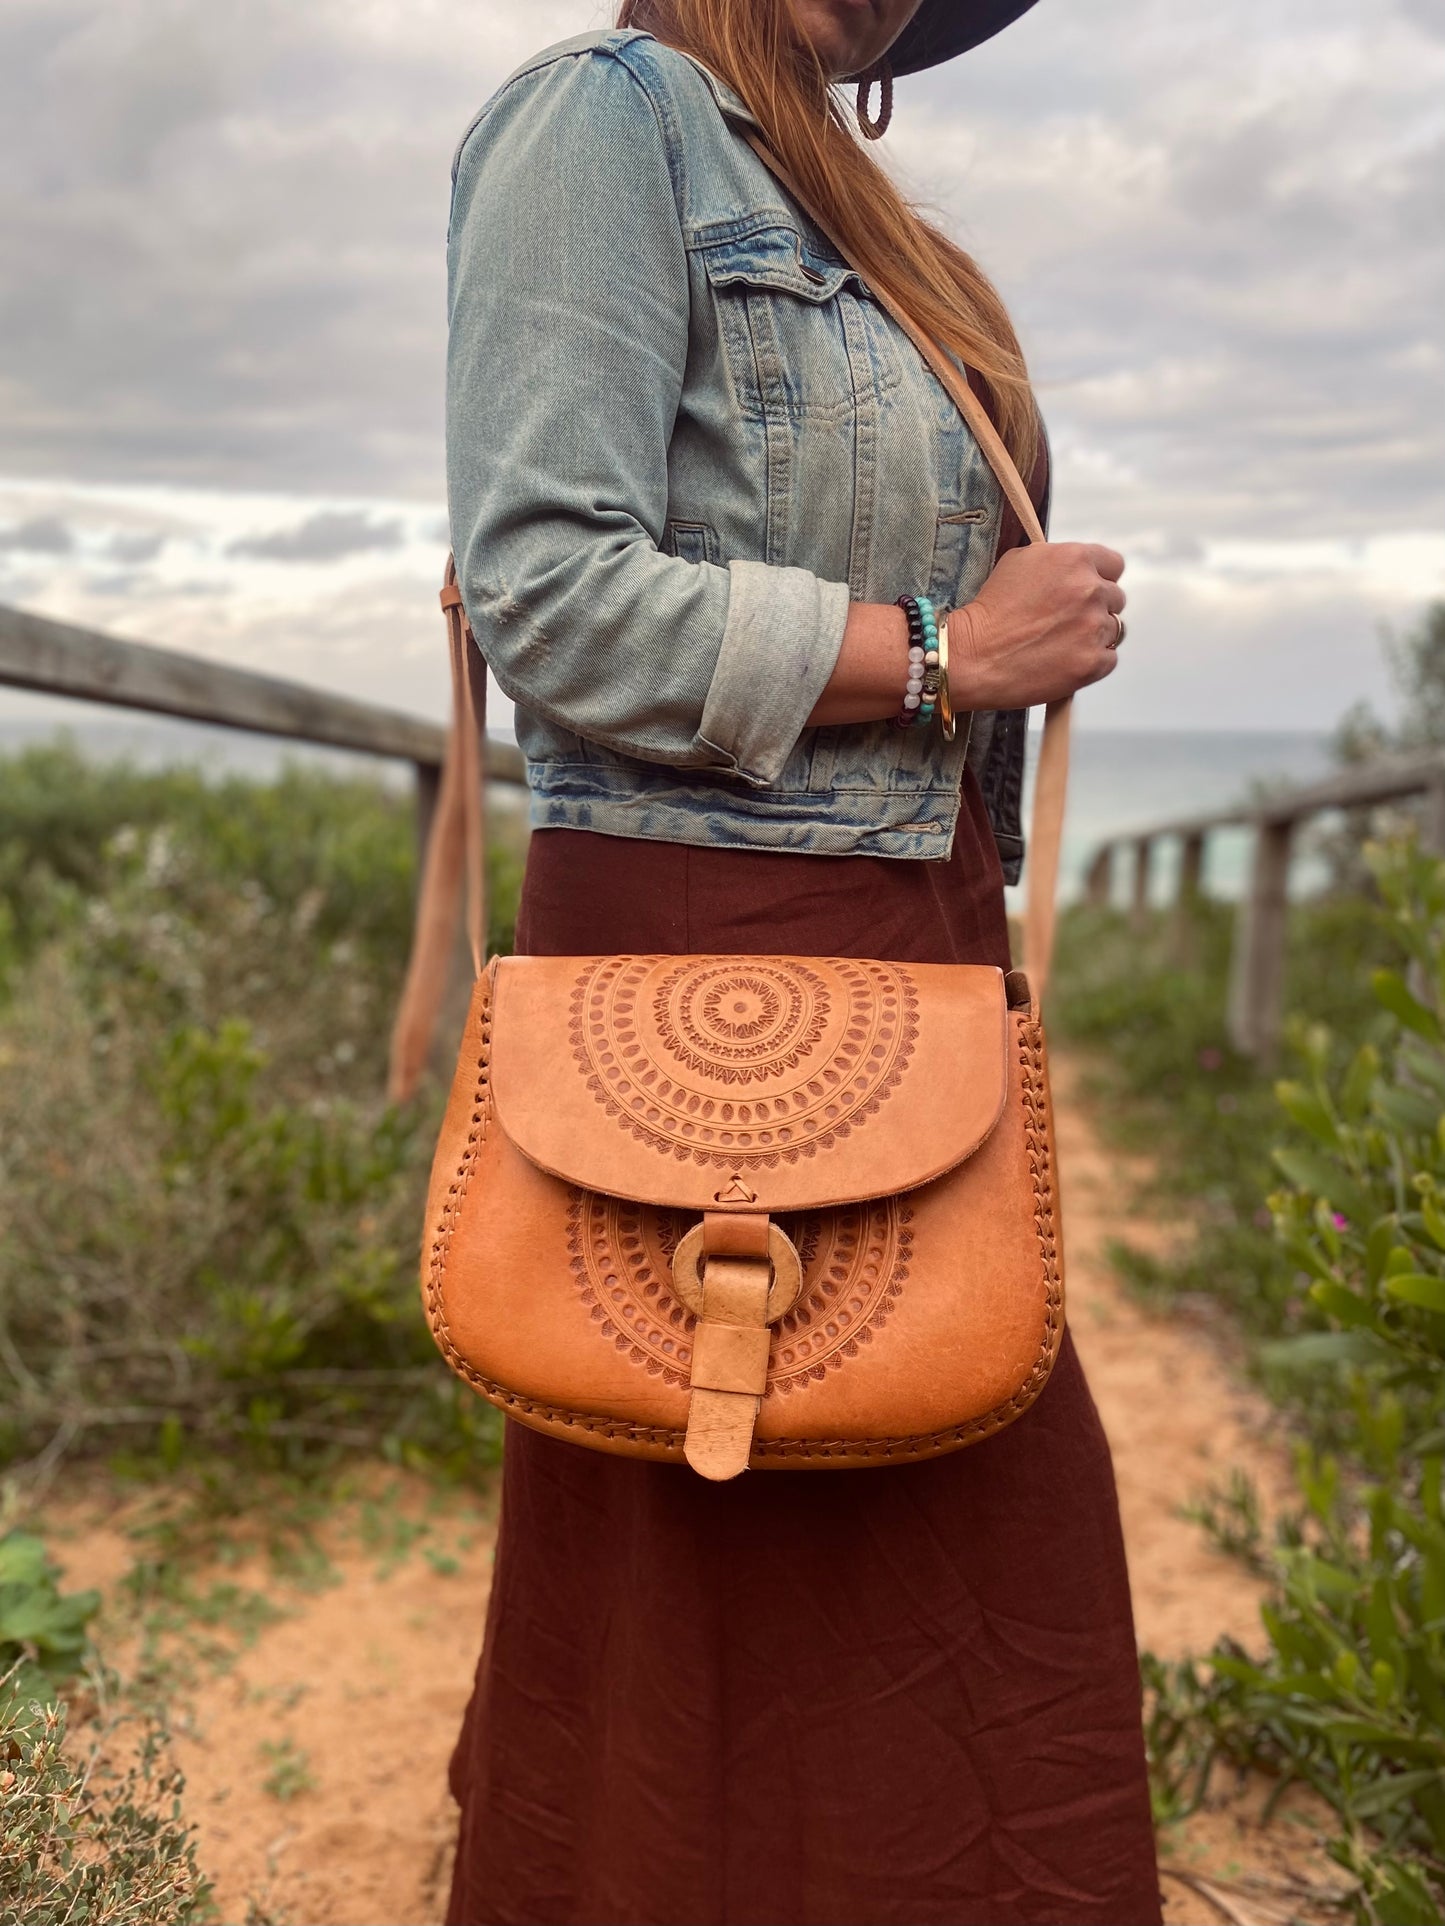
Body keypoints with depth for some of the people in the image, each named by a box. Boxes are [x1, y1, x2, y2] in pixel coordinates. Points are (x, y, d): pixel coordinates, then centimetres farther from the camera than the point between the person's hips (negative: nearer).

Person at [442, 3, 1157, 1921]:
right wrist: (948, 648, -12)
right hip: (708, 938, -9)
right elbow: (550, 595, -17)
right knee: (720, 1592, 1)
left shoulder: (840, 205, 22)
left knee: (974, 1546, 14)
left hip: (916, 934, 9)